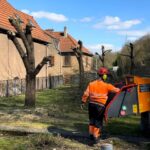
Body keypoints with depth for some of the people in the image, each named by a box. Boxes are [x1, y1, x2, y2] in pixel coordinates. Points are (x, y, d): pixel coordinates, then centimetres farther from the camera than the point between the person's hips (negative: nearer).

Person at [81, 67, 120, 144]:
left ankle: (91, 134, 28)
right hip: (100, 106, -4)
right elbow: (116, 90, -3)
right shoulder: (106, 86, -8)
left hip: (92, 104, 4)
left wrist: (83, 102, 11)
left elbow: (86, 94, 1)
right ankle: (96, 136, 8)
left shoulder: (91, 84, 3)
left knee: (92, 120, 19)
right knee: (98, 121, 6)